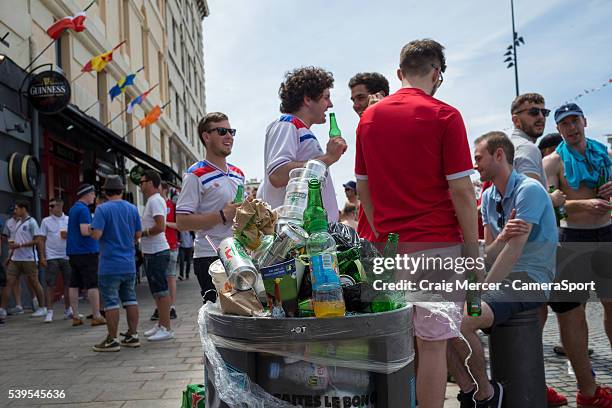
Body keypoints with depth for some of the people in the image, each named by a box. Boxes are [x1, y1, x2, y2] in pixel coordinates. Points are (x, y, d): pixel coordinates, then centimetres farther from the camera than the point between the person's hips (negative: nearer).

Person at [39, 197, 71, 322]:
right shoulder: (46, 221, 2)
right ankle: (49, 312, 1)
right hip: (52, 257, -2)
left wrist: (68, 236, -11)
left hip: (67, 256, 2)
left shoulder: (69, 220, 6)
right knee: (50, 285, -3)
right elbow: (42, 240, 2)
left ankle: (68, 310, 22)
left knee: (68, 284, 8)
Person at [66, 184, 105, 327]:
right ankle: (96, 316, -3)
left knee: (74, 285, 7)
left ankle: (76, 317, 11)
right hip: (86, 251, -9)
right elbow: (85, 231, -20)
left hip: (73, 252, 9)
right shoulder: (83, 209, -12)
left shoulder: (73, 208, 17)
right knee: (93, 285, -5)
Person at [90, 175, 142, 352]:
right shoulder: (132, 208, 5)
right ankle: (132, 335, 17)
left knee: (111, 302, 0)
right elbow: (138, 234, 10)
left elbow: (96, 234, -18)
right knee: (130, 299, 12)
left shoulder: (102, 209, -10)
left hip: (110, 265, -5)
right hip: (129, 264, 5)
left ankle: (112, 340, 5)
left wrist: (91, 229, 4)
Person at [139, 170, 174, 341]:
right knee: (157, 291, 16)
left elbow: (160, 227, -24)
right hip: (151, 252, 11)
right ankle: (161, 325, 24)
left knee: (161, 290, -7)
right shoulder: (152, 201, 18)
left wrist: (142, 233, -13)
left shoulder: (156, 201, -14)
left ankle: (166, 328, -3)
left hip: (157, 252, -11)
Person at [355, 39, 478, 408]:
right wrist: (473, 251, -4)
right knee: (434, 343, 1)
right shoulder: (444, 116, -7)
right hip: (436, 243, -5)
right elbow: (461, 191, -11)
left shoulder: (369, 118, 9)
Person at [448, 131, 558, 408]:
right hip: (499, 278, 8)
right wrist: (502, 237, -17)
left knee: (459, 321, -28)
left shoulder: (529, 190, -12)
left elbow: (513, 252, -20)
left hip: (529, 280, -8)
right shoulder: (488, 196, 12)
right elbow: (489, 255, 7)